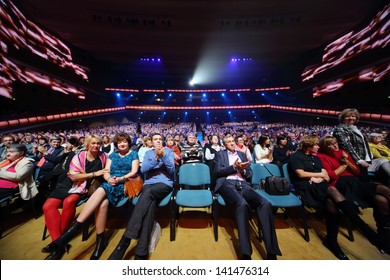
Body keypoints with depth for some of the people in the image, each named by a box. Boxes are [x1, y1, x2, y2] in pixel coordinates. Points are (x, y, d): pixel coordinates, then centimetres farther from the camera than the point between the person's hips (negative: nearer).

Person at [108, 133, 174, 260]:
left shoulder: (168, 151, 11)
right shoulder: (148, 153, 18)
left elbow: (172, 170, -1)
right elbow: (143, 169, 1)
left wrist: (164, 155, -15)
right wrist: (156, 158, -14)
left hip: (165, 184, -2)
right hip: (149, 184, 2)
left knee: (148, 193, -34)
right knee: (150, 203, -31)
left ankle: (125, 240, -34)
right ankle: (141, 251, -31)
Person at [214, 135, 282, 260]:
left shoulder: (242, 154, 27)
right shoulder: (220, 154, 17)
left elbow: (250, 173, 22)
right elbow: (218, 172, 2)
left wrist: (243, 170, -2)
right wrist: (234, 167, -8)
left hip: (243, 184, 4)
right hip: (227, 184, -3)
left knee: (265, 204, -25)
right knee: (242, 204, -36)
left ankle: (271, 253, -20)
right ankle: (246, 253, -28)